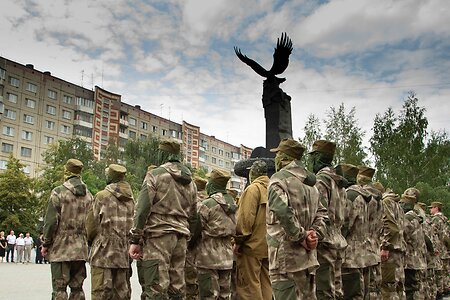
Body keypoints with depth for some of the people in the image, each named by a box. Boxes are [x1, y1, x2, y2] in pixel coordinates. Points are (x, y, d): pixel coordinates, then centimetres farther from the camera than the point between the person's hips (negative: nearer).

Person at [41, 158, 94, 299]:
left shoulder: (59, 192, -7)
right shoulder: (89, 195, 9)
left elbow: (51, 221, -9)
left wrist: (46, 244, -1)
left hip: (61, 248, -5)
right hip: (81, 249, 5)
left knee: (59, 288, -1)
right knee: (77, 288, 11)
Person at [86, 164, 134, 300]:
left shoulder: (102, 196, -7)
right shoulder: (130, 199, 9)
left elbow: (92, 223, -4)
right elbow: (132, 225, 8)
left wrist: (91, 240, 13)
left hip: (103, 252, -5)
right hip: (124, 253, 5)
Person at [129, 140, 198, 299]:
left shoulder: (155, 175, -4)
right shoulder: (190, 182, 17)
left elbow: (142, 209, -10)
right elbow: (193, 215, 19)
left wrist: (135, 240, -7)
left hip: (158, 236, -6)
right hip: (181, 238, 7)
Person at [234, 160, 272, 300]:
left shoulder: (253, 189, -10)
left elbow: (245, 218, -16)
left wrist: (238, 241, -9)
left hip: (253, 245, -7)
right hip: (269, 246, 7)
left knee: (249, 285, -1)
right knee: (266, 284, 13)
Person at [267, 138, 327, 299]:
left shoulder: (279, 178, -9)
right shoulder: (309, 182, 17)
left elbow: (283, 211, -25)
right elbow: (322, 213, 14)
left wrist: (301, 237, -16)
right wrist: (314, 234, 2)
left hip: (286, 255, -8)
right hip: (309, 257, 8)